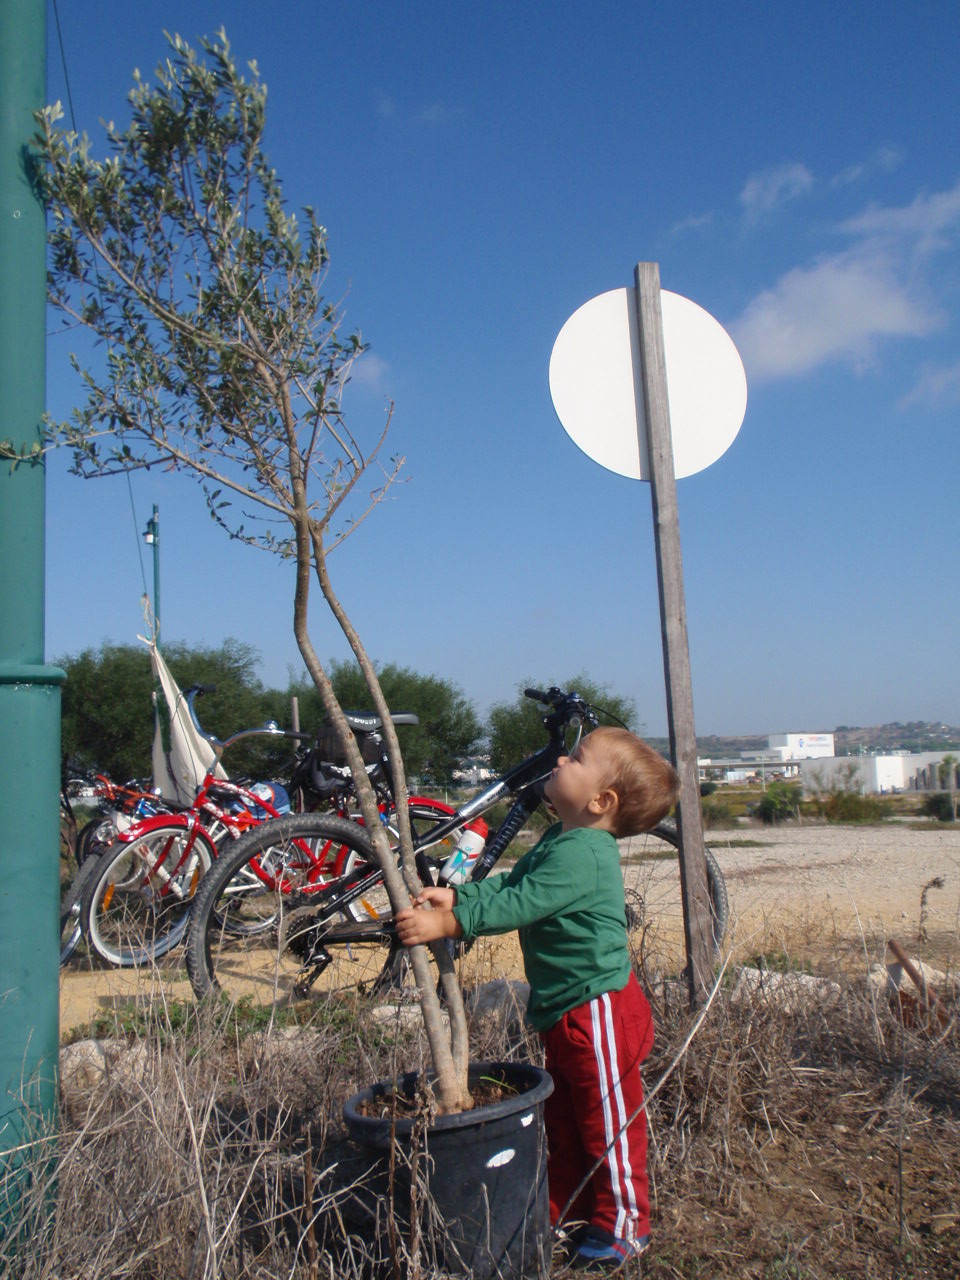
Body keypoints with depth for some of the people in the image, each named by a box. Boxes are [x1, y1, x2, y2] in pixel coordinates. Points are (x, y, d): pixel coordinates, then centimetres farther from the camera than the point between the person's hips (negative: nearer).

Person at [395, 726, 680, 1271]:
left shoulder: (581, 853, -26)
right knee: (564, 1118, 20)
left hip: (599, 1010, -10)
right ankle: (569, 1209, 35)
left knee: (608, 1119, 7)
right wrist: (454, 895, -4)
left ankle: (624, 1222, 24)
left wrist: (446, 923, -28)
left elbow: (518, 904, -29)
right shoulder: (560, 841, 7)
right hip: (566, 1011, 10)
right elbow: (508, 885, 10)